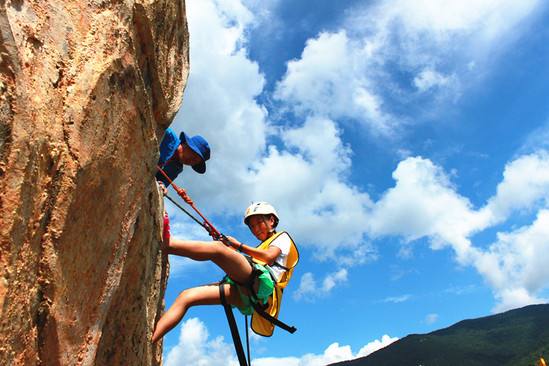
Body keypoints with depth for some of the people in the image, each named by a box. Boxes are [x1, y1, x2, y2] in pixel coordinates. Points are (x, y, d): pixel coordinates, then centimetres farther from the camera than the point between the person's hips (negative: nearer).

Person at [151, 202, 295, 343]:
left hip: (261, 280, -7)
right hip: (246, 290, 7)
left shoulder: (282, 237, 21)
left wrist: (238, 245, 3)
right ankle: (148, 341, -22)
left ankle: (166, 243, -35)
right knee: (186, 297, -9)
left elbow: (269, 257, -3)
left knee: (216, 248, -25)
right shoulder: (261, 247, 41)